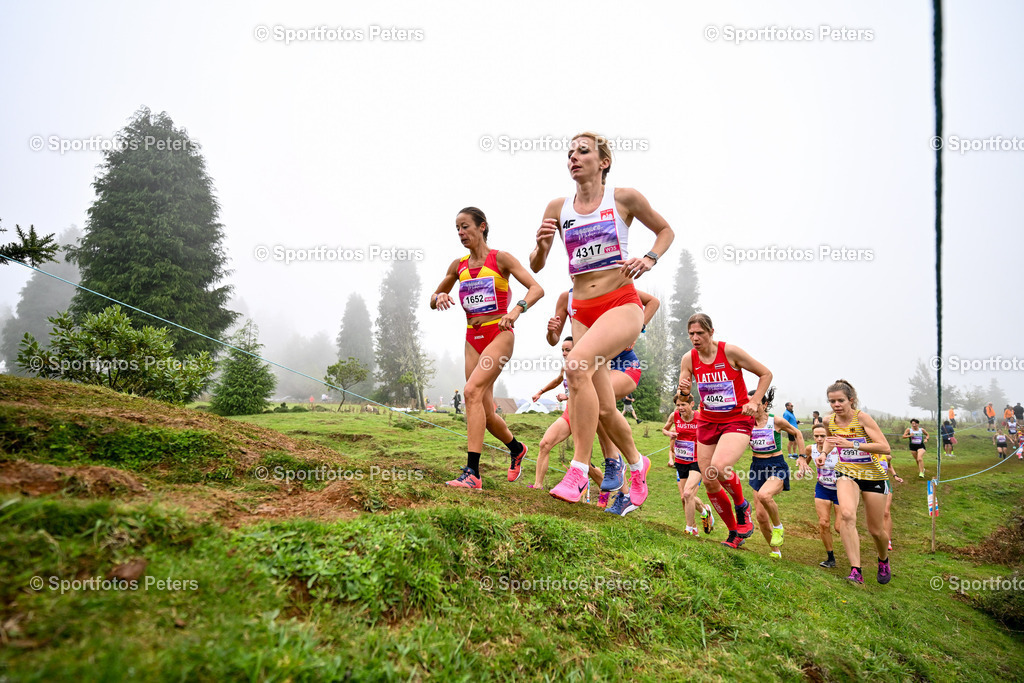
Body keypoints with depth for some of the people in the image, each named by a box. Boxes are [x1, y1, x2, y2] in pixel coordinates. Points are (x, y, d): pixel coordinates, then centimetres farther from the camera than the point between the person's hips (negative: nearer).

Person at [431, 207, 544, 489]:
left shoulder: (500, 258, -3)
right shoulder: (458, 265, 11)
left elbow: (537, 288, -10)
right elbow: (433, 300, 20)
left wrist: (516, 310, -28)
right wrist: (439, 297, -5)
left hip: (499, 335, -5)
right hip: (473, 339, 6)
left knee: (472, 391, -26)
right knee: (486, 412, 5)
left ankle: (472, 472, -25)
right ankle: (517, 449, 35)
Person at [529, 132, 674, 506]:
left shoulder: (624, 198, 0)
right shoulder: (558, 207, 8)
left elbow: (665, 230, 15)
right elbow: (535, 267, 10)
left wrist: (649, 259, -4)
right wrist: (541, 245, -12)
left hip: (622, 305, -4)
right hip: (582, 311, 4)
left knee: (577, 363, -32)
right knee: (604, 409, 5)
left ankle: (579, 470, -24)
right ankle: (637, 463, 35)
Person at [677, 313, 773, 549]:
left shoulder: (730, 352, -13)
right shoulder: (689, 359, -3)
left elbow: (766, 374, -2)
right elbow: (683, 395, 3)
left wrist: (754, 402, -13)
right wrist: (683, 389, -20)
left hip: (737, 421, -5)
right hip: (708, 422, 5)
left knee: (719, 467, -29)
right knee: (710, 483, 3)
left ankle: (742, 506, 3)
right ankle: (734, 534, 24)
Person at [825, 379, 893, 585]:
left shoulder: (862, 418, -18)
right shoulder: (829, 421, -3)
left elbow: (885, 447, -27)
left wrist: (852, 445, -35)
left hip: (873, 475, -2)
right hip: (846, 473, 2)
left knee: (875, 530, 8)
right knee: (846, 514, -28)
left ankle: (883, 560, 43)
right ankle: (855, 571, -27)